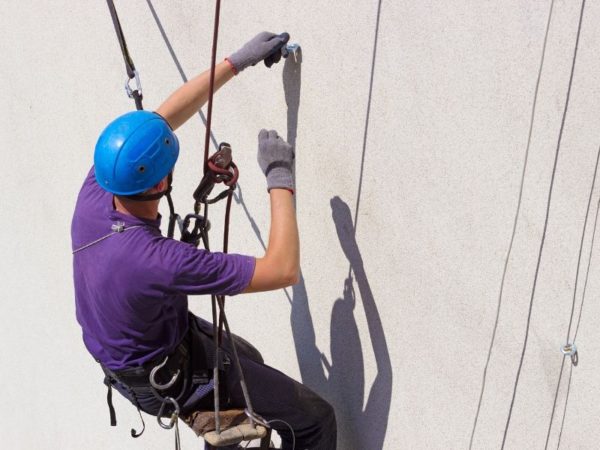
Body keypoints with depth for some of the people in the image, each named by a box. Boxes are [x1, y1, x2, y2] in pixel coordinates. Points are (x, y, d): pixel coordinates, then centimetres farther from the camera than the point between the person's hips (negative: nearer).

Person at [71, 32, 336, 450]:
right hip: (169, 377, -8)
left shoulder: (94, 195, -21)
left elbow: (164, 117, -9)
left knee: (249, 361, 33)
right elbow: (283, 270, -35)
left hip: (128, 352, 8)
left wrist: (237, 61, -6)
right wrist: (281, 177, -27)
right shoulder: (157, 261, -42)